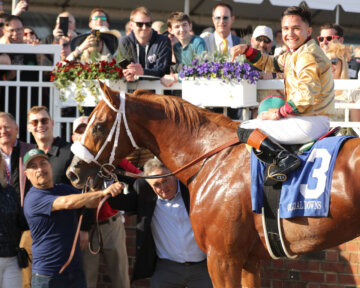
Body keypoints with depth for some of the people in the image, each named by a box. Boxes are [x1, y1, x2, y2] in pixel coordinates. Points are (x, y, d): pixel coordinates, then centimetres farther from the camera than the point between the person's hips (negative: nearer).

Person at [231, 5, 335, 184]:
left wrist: (279, 113, -16)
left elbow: (306, 96, -26)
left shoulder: (307, 57, -16)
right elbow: (271, 64, 30)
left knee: (244, 130, -9)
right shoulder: (293, 55, 16)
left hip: (309, 124, -11)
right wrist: (247, 50, 14)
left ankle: (284, 158, -26)